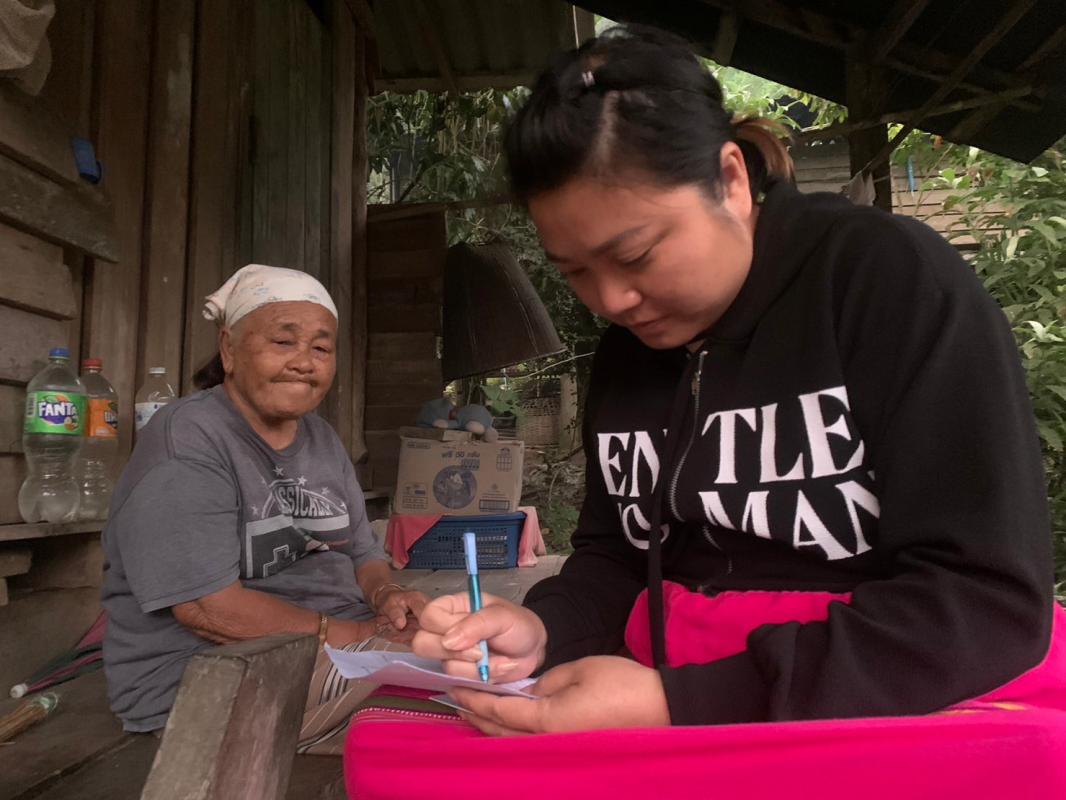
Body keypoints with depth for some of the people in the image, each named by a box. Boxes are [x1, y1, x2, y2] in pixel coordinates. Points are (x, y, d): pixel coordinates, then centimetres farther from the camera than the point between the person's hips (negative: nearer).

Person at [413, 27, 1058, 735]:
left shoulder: (893, 278, -12)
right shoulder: (622, 351, 5)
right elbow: (614, 555, 10)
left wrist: (677, 704, -22)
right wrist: (543, 629, -11)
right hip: (670, 712, 4)